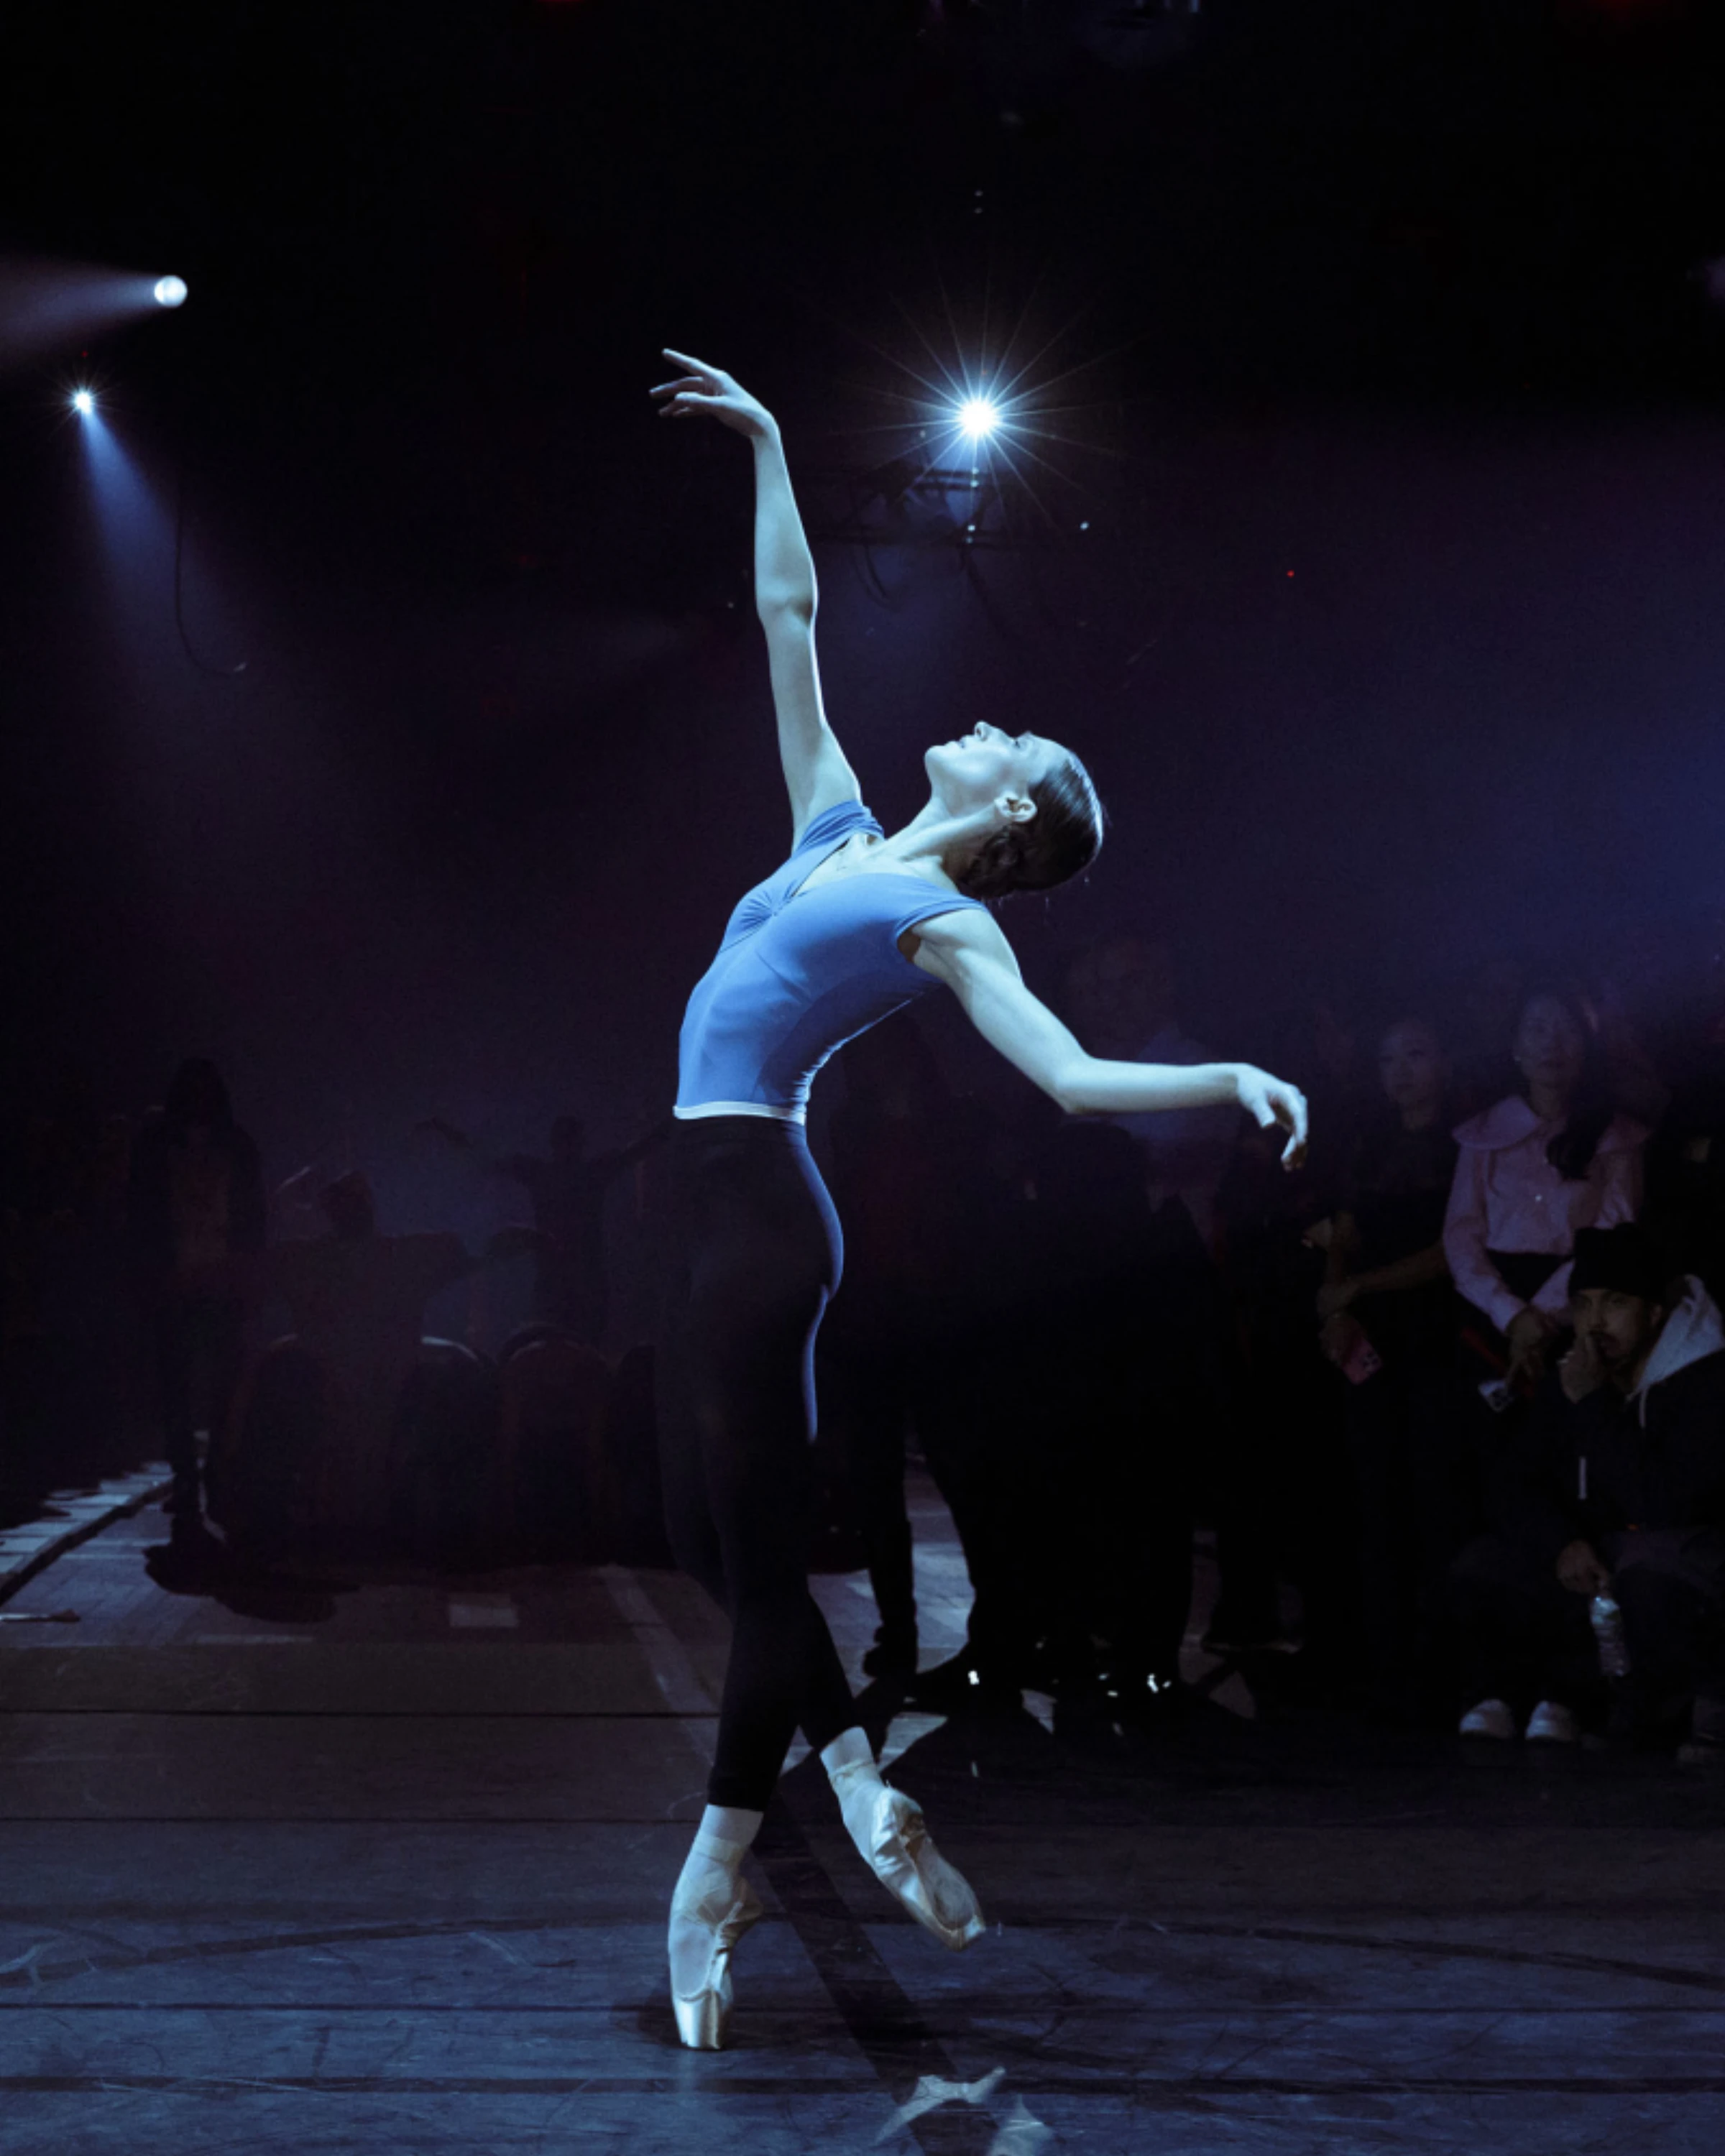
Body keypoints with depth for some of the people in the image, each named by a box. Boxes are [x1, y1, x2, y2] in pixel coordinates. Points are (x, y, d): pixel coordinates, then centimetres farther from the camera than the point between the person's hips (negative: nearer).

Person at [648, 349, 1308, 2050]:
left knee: (756, 1550, -4)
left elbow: (1074, 1077, -13)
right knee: (712, 1536, 10)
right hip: (720, 1207, 8)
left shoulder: (948, 924, -4)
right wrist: (767, 447, 25)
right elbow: (789, 615, 22)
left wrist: (1233, 1078, -26)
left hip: (759, 1213, -8)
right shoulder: (840, 828, 16)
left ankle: (716, 1878, 5)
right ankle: (865, 1796, 19)